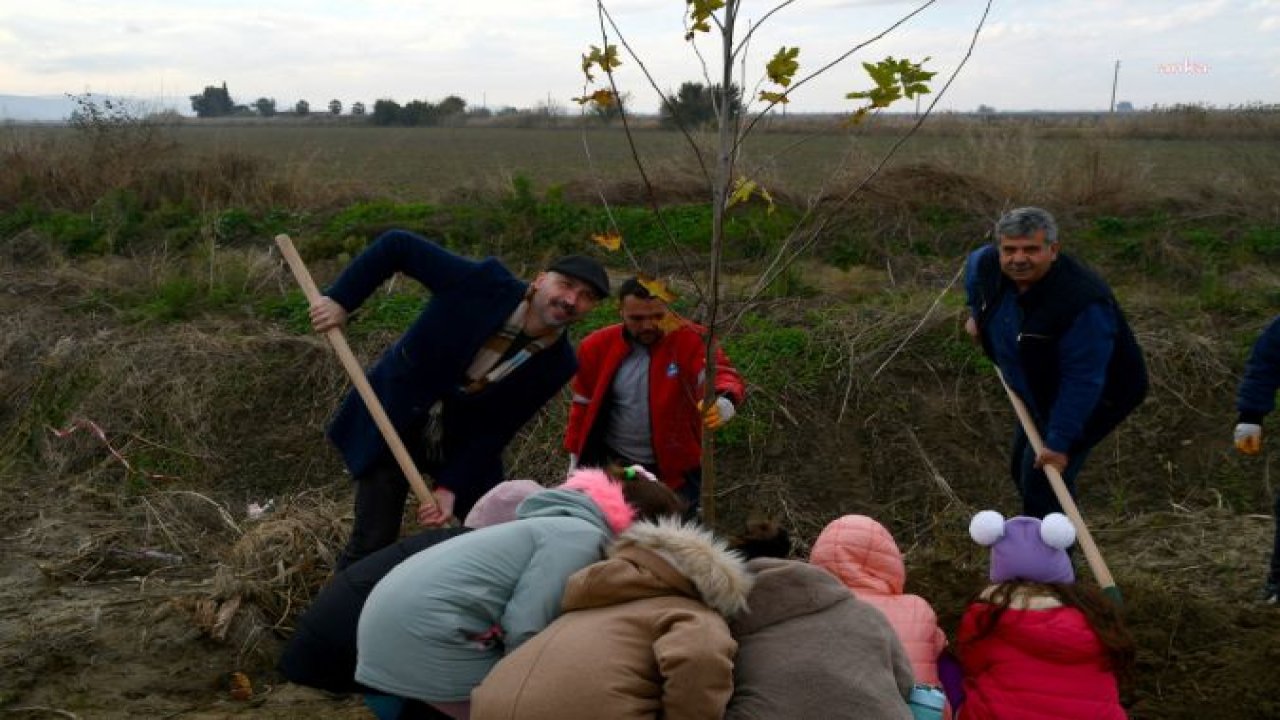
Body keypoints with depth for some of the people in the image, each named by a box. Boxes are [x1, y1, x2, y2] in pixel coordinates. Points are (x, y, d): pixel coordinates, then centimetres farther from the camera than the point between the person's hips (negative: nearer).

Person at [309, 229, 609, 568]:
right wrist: (340, 299, -21)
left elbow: (496, 429, -11)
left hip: (463, 443, 4)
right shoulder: (485, 283, -23)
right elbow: (397, 245, -15)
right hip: (391, 421, -3)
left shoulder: (557, 364, -13)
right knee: (374, 544, -3)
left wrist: (451, 487, -19)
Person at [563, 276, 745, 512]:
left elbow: (721, 373, -31)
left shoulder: (691, 339, -14)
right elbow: (584, 405, 6)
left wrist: (723, 403, -55)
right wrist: (575, 461, 7)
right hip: (612, 464, 2)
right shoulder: (597, 346, -5)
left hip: (676, 468, -2)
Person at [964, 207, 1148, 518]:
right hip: (1039, 393, 8)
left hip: (1092, 399, -8)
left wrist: (1060, 442, -31)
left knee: (1041, 480, -16)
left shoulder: (1084, 303, -39)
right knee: (1021, 468, 21)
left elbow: (1081, 383, -35)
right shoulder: (986, 264, -17)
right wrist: (978, 315, 20)